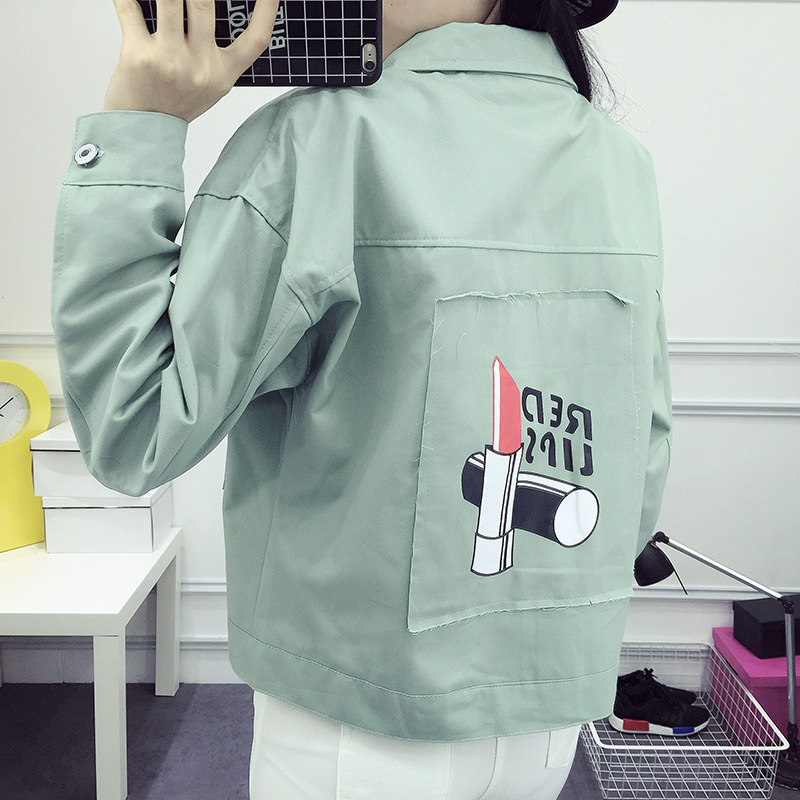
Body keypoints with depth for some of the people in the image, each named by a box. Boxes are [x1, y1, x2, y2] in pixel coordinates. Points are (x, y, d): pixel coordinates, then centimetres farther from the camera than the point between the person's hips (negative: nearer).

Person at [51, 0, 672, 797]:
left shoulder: (320, 140, -19)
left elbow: (130, 436, -15)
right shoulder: (621, 160, 0)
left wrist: (134, 132, -13)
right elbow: (644, 463, 6)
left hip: (371, 716, -5)